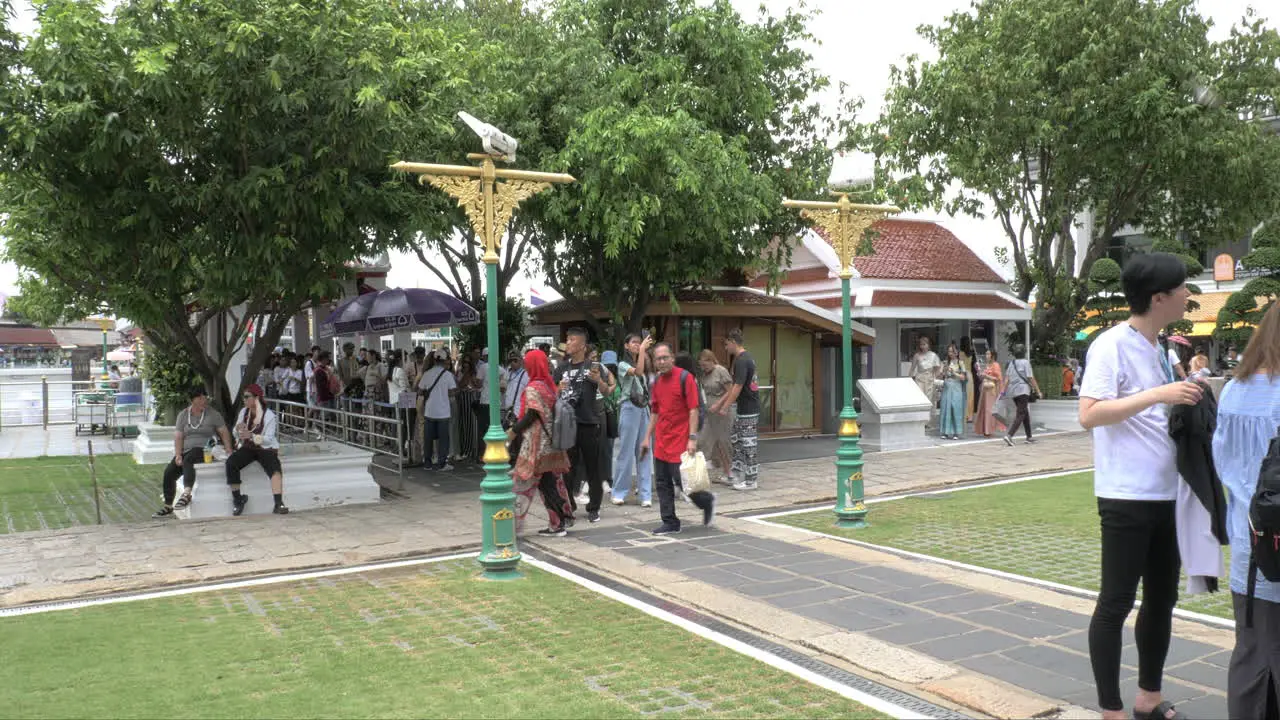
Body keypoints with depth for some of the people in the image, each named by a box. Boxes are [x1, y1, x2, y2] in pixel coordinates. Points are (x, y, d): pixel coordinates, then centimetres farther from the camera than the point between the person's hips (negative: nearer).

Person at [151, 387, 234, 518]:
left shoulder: (213, 414, 4)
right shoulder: (183, 415, 12)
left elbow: (224, 432, 1)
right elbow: (178, 437, 5)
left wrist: (228, 449, -15)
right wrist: (178, 455, -9)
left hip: (203, 450, -4)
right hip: (185, 451, 4)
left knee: (188, 460, -35)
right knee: (169, 471, -15)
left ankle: (186, 493, -45)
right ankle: (168, 507, -4)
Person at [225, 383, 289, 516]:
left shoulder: (269, 415, -8)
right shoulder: (243, 412, 7)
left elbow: (269, 439, -15)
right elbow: (237, 436, 11)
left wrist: (251, 436, -30)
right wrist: (238, 431, -13)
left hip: (265, 448, -4)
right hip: (248, 448, 4)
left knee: (276, 469, -32)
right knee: (230, 463, -25)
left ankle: (279, 504, -35)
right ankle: (237, 498, -10)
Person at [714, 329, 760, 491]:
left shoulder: (741, 361, -17)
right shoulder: (747, 358, 14)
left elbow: (738, 387, -20)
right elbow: (733, 387, 19)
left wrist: (725, 407, -14)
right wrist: (718, 405, 19)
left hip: (748, 411, -10)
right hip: (745, 410, 10)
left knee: (748, 445, -2)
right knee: (736, 440, 15)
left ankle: (751, 481, 6)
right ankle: (737, 474, 21)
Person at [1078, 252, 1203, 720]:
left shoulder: (1157, 348, 13)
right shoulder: (1112, 345, -13)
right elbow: (1089, 415, -23)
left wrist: (1186, 398, 6)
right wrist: (1158, 395, -26)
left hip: (1164, 494, 9)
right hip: (1126, 497, -9)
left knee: (1161, 599, 16)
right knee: (1116, 603, -1)